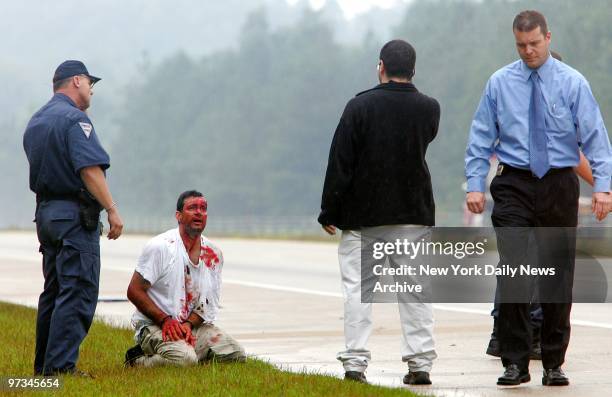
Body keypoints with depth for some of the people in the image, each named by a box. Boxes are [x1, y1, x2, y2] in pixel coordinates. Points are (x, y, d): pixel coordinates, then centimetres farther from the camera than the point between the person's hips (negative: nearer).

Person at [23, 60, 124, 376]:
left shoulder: (36, 121, 18)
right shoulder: (74, 118, -12)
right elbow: (89, 169, -20)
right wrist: (112, 209, -19)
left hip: (45, 213, 9)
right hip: (75, 215, -9)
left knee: (54, 291, 14)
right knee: (79, 291, -9)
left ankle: (43, 366, 17)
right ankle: (61, 365, -15)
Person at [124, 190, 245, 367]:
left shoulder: (214, 255, 7)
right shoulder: (160, 247, -10)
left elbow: (208, 303, 8)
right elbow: (134, 291, -10)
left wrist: (189, 324, -12)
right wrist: (165, 320, -20)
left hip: (194, 326, 7)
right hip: (153, 325, -7)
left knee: (236, 354, -11)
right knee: (185, 359, -34)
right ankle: (138, 359, -3)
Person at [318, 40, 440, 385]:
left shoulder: (360, 106, -9)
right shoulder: (429, 108, -1)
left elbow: (340, 163, -8)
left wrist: (329, 212, -2)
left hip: (362, 213, -2)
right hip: (414, 213, 3)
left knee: (358, 286, 2)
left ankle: (356, 362, -2)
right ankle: (420, 362, 3)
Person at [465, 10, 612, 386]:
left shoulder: (572, 83, 0)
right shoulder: (500, 83, 4)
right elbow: (481, 138, 7)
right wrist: (475, 184, -3)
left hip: (559, 186, 0)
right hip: (514, 186, 0)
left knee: (558, 277, 3)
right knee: (512, 272, -10)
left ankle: (554, 364, 13)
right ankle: (515, 363, -3)